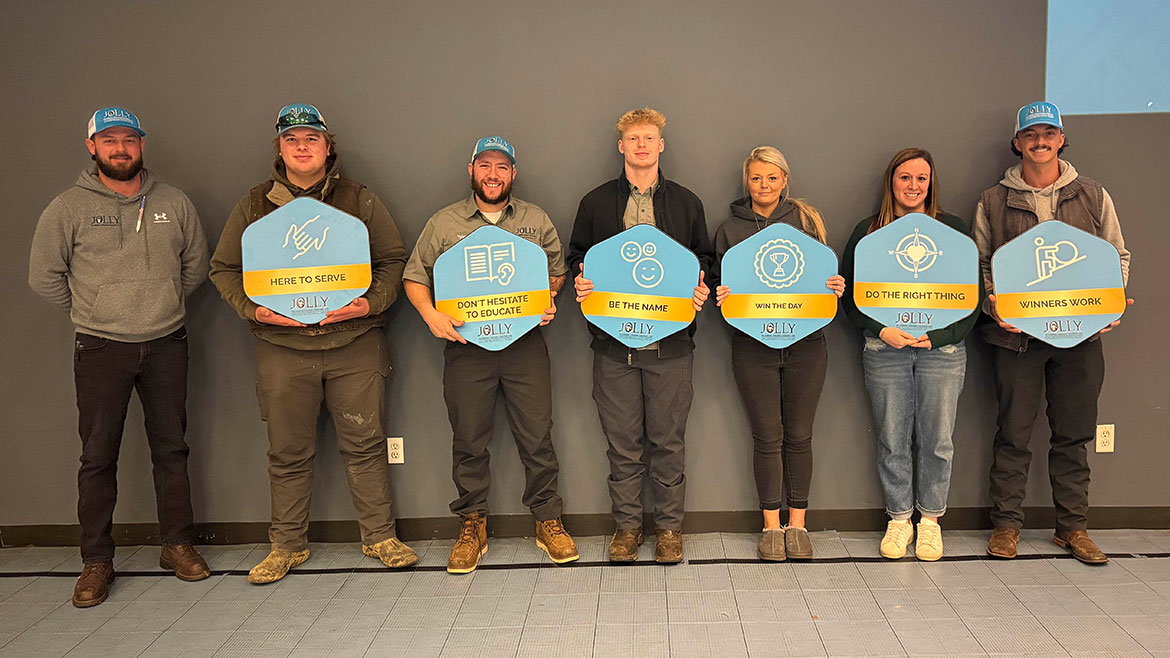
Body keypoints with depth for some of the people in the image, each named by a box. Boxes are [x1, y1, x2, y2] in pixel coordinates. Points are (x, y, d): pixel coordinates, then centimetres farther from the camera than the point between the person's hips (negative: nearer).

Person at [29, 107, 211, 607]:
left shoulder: (173, 203, 5)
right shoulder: (69, 207, -2)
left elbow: (197, 264, 16)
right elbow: (43, 275, 4)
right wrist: (90, 312, 7)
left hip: (166, 344, 2)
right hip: (100, 348, -2)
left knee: (171, 447, 8)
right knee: (98, 456, 1)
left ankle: (178, 544, 20)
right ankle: (96, 561, 11)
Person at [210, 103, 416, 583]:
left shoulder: (360, 201, 6)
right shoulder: (254, 206, 8)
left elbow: (394, 260, 7)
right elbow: (223, 268, 12)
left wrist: (371, 303, -10)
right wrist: (253, 309, -6)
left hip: (354, 344, 0)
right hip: (281, 347, 1)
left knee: (364, 444, 4)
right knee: (288, 452, 8)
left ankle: (379, 536, 18)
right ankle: (287, 544, 22)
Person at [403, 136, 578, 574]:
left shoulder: (537, 221, 11)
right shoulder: (443, 224, 7)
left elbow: (557, 272, 17)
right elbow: (414, 278, 8)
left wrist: (547, 302, -2)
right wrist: (431, 316, -9)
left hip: (525, 344, 1)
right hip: (465, 346, 0)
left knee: (537, 436, 2)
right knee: (468, 440, 5)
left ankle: (548, 521, 16)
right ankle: (472, 526, 18)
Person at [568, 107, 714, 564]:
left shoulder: (686, 202, 10)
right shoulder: (596, 202, 9)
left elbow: (704, 257, 15)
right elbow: (577, 256, 14)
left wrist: (700, 286, -5)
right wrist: (581, 281, -7)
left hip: (671, 341, 0)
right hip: (613, 339, 0)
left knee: (667, 440, 5)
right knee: (622, 441, 6)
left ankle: (669, 527, 19)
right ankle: (626, 525, 20)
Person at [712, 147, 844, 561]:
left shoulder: (805, 220, 9)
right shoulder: (730, 230, 8)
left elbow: (826, 275, 11)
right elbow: (718, 283, 10)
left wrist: (835, 288, -10)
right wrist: (721, 295, -12)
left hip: (805, 343, 1)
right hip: (753, 346, 0)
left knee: (799, 435, 5)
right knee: (767, 437, 2)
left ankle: (797, 523, 18)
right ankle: (771, 525, 15)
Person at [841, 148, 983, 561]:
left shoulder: (955, 231, 7)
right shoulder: (868, 232, 7)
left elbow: (973, 297, 4)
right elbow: (850, 296, 4)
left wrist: (936, 337, -9)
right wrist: (883, 331, -11)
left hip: (942, 349, 0)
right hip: (885, 351, 0)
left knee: (937, 439, 3)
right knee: (893, 439, 4)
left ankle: (930, 519, 20)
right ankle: (899, 518, 20)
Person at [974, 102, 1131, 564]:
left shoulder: (1093, 196, 9)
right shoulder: (994, 202, 5)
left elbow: (1118, 256, 13)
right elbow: (979, 263, 6)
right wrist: (994, 306, -11)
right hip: (1016, 334, -1)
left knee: (1073, 435, 8)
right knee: (1013, 433, 3)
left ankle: (1072, 527, 20)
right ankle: (1006, 525, 15)